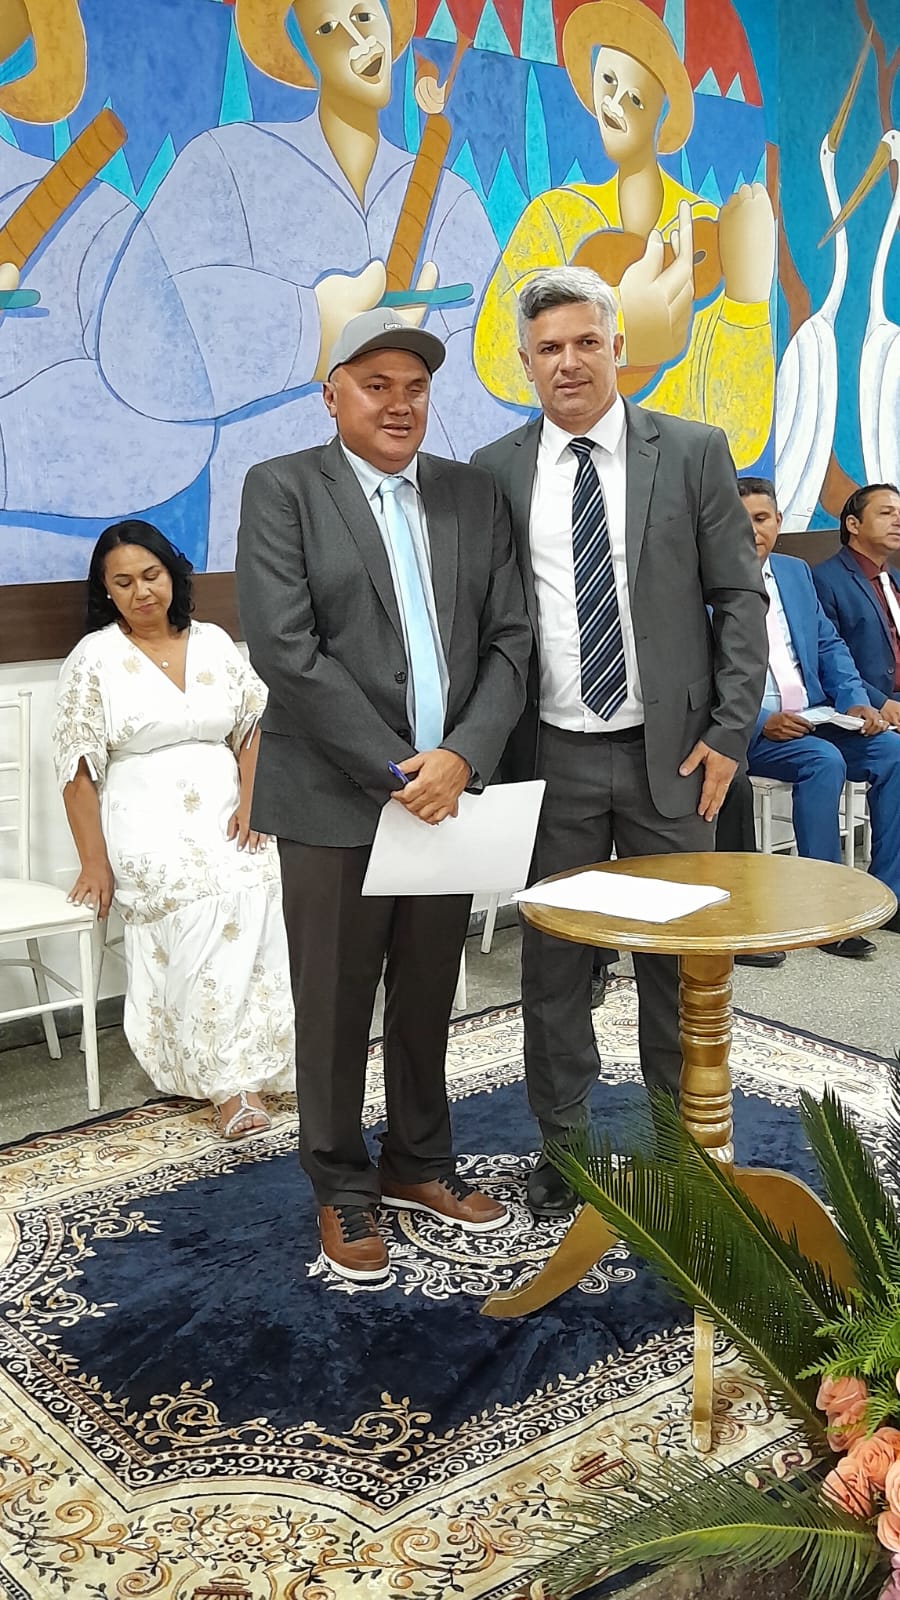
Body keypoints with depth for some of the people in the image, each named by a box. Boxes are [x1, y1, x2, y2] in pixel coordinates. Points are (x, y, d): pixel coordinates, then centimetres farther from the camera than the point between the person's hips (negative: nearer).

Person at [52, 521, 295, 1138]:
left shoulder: (215, 643, 12)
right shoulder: (95, 658, 2)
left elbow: (254, 727, 14)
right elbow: (79, 769, -1)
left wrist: (249, 806, -2)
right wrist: (95, 861, -6)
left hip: (227, 819, 3)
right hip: (150, 831, -3)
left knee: (251, 911, -24)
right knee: (205, 924, -26)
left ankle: (248, 1067, -14)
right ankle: (229, 1082, -19)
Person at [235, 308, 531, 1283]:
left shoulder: (472, 495, 10)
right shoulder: (281, 490, -3)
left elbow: (508, 641, 5)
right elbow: (286, 651, -13)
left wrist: (461, 758, -10)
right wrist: (394, 769, -15)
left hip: (449, 790, 4)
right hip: (334, 800, -4)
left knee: (428, 999, 15)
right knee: (335, 1010, 6)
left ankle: (418, 1164, 34)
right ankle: (342, 1191, 25)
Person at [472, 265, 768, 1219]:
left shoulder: (693, 453, 0)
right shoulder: (494, 472, 3)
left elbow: (738, 599, 1)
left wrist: (729, 732, -6)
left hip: (669, 748, -1)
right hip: (552, 755, 1)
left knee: (677, 953, 9)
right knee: (552, 957, 9)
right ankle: (561, 1142, 25)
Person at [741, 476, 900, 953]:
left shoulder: (796, 572, 16)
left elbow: (829, 644, 17)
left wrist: (855, 701, -1)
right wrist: (761, 723, -22)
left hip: (813, 720, 7)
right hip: (749, 731, -6)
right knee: (824, 761, -31)